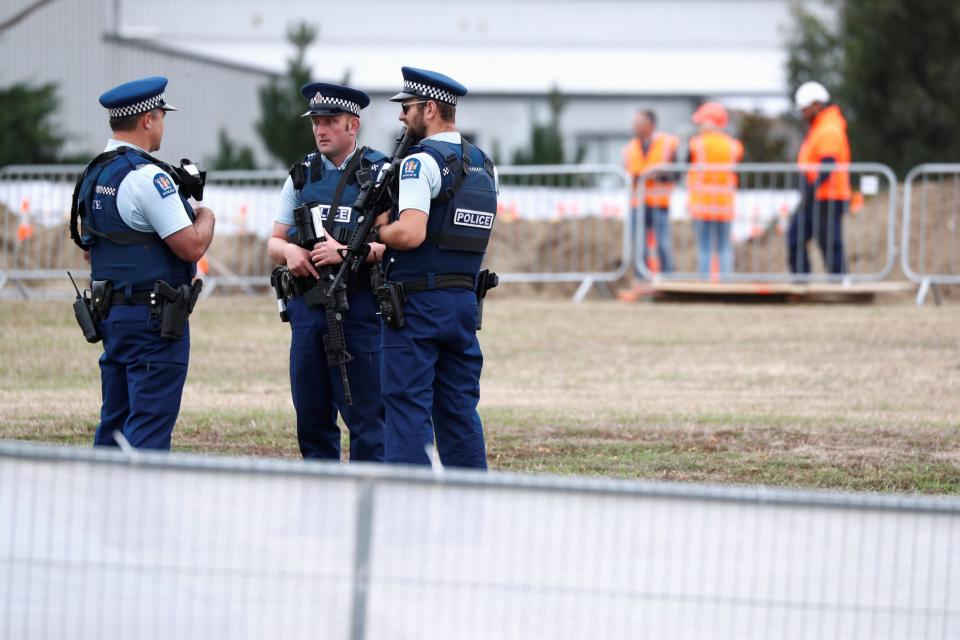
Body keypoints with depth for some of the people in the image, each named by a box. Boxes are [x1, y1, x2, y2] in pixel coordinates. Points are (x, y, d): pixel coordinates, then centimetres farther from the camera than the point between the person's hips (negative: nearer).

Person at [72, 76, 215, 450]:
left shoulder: (93, 176, 12)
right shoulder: (147, 177, -16)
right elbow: (192, 247, -19)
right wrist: (205, 217, 4)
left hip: (111, 313, 9)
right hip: (153, 318, -9)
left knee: (114, 421, 12)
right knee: (150, 426, -9)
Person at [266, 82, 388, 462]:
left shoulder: (379, 173, -1)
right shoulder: (302, 174, 15)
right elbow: (274, 243, 17)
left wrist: (346, 253, -22)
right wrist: (289, 252, -6)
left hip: (359, 306, -5)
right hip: (307, 307, 6)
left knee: (366, 418, -5)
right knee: (311, 416, 9)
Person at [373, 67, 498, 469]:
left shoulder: (421, 161, -13)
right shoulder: (484, 166, 13)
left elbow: (410, 234, -24)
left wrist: (380, 229, -4)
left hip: (417, 302, -8)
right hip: (464, 300, 8)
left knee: (407, 407, -4)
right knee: (460, 408, 12)